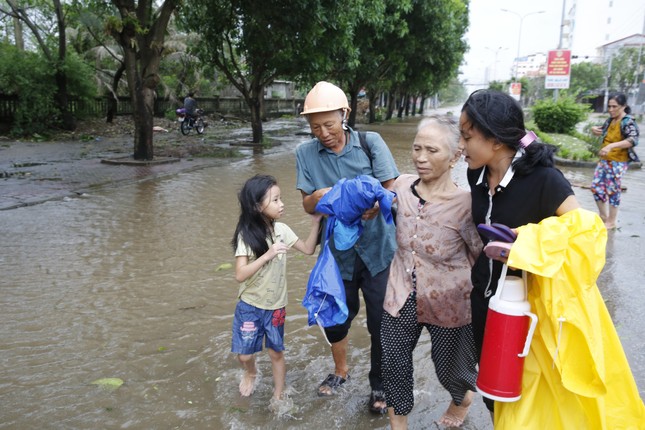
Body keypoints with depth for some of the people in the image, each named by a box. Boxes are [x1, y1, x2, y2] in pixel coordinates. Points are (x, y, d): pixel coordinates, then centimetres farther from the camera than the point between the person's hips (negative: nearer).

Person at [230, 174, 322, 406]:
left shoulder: (281, 230, -7)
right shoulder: (246, 235, -19)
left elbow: (308, 249, 3)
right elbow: (240, 275, -25)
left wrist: (316, 222, -8)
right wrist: (268, 255, -33)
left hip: (276, 306, 3)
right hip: (250, 306, -3)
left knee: (276, 352, 13)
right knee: (244, 354, 9)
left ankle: (278, 396, 34)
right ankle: (250, 373, 44)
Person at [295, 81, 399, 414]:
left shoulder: (371, 143, -8)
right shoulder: (306, 153, -4)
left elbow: (391, 190, -10)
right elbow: (307, 206, -3)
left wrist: (376, 206, -32)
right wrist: (317, 197, -26)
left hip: (377, 247, -2)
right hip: (337, 249, 2)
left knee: (381, 321, 4)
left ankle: (379, 386, 30)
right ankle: (341, 371, 46)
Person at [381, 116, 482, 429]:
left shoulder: (464, 203, -23)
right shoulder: (402, 186, -9)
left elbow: (483, 259, -13)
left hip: (447, 305, -3)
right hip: (401, 297, 4)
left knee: (450, 369, 19)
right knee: (393, 365, 12)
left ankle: (463, 398, 57)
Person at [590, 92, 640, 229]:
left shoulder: (628, 122, -16)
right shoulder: (610, 120, 7)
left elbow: (633, 140, -32)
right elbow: (602, 131, 27)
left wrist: (611, 146, -44)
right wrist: (595, 129, 2)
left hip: (617, 162, -8)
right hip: (604, 160, 8)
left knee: (612, 191, 0)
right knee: (596, 187, 10)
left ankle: (611, 222, 14)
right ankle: (603, 216, 26)